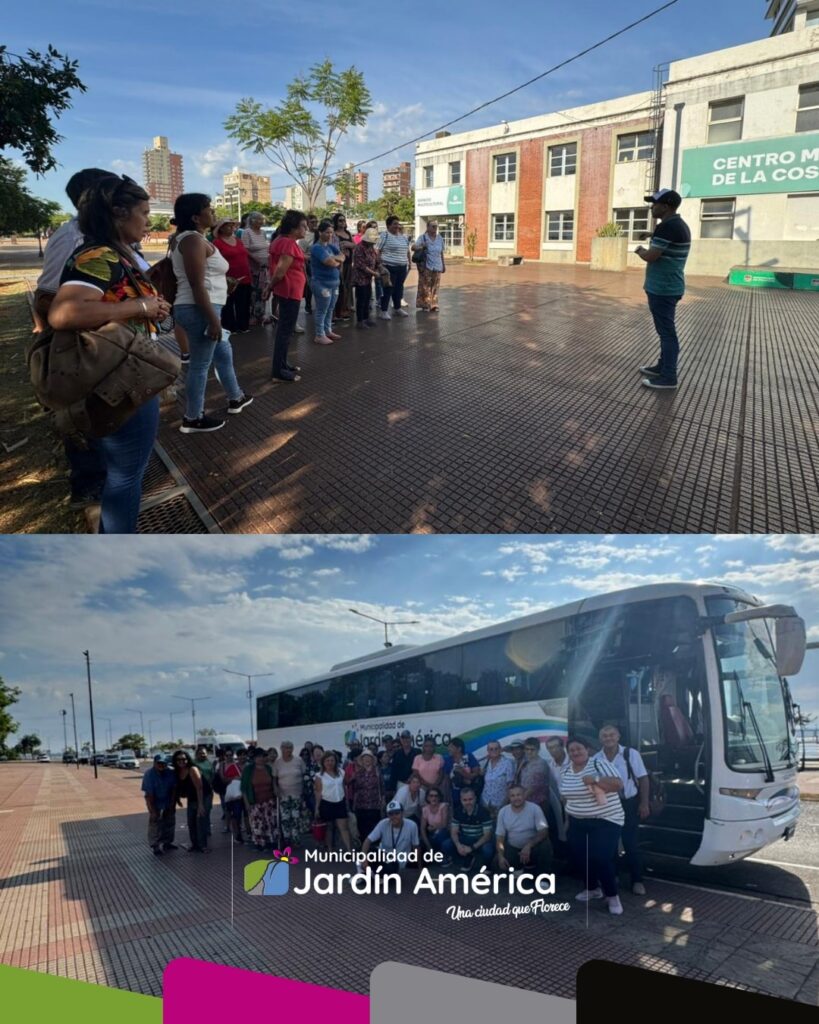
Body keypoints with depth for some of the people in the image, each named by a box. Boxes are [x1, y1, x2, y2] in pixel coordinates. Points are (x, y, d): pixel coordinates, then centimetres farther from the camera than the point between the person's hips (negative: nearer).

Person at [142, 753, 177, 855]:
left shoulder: (171, 772, -19)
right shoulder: (149, 774, -25)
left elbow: (174, 789, -12)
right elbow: (149, 794, -23)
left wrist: (172, 805, -12)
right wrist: (152, 810, -22)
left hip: (169, 802, 3)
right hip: (155, 803, -3)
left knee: (170, 823, 12)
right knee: (155, 824, -5)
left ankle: (167, 842, 28)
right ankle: (156, 846, 7)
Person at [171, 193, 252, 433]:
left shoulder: (192, 239, 17)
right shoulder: (193, 240, -16)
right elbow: (197, 285, -22)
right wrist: (213, 318, -23)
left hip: (202, 309, 11)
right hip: (200, 310, -11)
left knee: (224, 353, 23)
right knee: (201, 364, -2)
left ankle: (236, 398, 39)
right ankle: (193, 419, 7)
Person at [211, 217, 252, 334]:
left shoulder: (238, 240, 15)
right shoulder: (217, 242, -7)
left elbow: (246, 257, 22)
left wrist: (250, 275, 18)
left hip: (245, 279, 7)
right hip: (229, 281, -7)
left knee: (244, 305, 12)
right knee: (228, 306, 0)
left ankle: (243, 326, 21)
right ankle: (228, 328, 6)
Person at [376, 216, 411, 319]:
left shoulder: (403, 236, 14)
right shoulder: (385, 235, -7)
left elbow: (407, 250, 24)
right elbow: (378, 250, -9)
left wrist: (409, 261, 19)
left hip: (402, 267, 7)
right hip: (389, 267, -7)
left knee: (399, 288, 14)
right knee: (388, 289, -4)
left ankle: (397, 307, 27)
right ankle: (384, 311, 1)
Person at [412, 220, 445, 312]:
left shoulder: (440, 238, 9)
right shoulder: (422, 237, -3)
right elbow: (413, 247, -12)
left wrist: (444, 265, 19)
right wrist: (421, 247, -32)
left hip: (437, 266, 4)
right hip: (426, 267, -4)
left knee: (435, 287, 5)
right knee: (425, 286, -4)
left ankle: (433, 305, 12)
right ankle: (425, 305, 5)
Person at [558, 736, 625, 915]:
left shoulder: (599, 763, -14)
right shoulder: (565, 771, 5)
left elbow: (618, 784, -22)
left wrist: (595, 779, -32)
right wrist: (568, 816, 15)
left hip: (605, 821, -6)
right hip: (578, 823, 6)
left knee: (600, 859, -13)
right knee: (579, 858, 8)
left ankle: (612, 896, 6)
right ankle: (593, 888, 31)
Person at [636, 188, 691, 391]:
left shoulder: (667, 227, -19)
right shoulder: (679, 225, 15)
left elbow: (650, 256, -20)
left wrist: (640, 250, -1)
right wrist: (647, 251, 12)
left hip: (662, 289, -11)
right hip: (669, 286, 11)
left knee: (666, 332, -7)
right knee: (666, 330, 18)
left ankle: (668, 378, -4)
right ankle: (663, 367, 29)